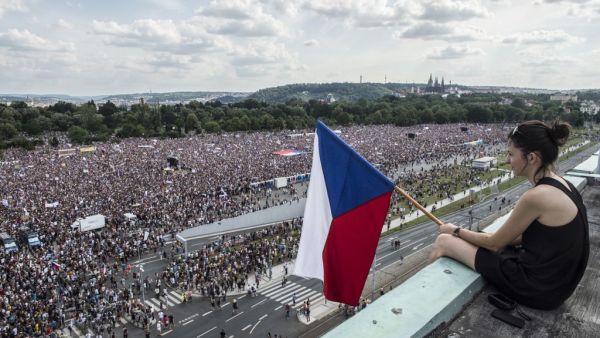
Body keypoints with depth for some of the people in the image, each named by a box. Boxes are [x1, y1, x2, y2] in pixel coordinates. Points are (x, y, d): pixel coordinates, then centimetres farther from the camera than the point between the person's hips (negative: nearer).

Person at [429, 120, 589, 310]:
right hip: (555, 279, 9)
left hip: (538, 288, -9)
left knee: (444, 241, -3)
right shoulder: (559, 185, 2)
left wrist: (456, 231, 2)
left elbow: (494, 243, -13)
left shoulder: (537, 196, -26)